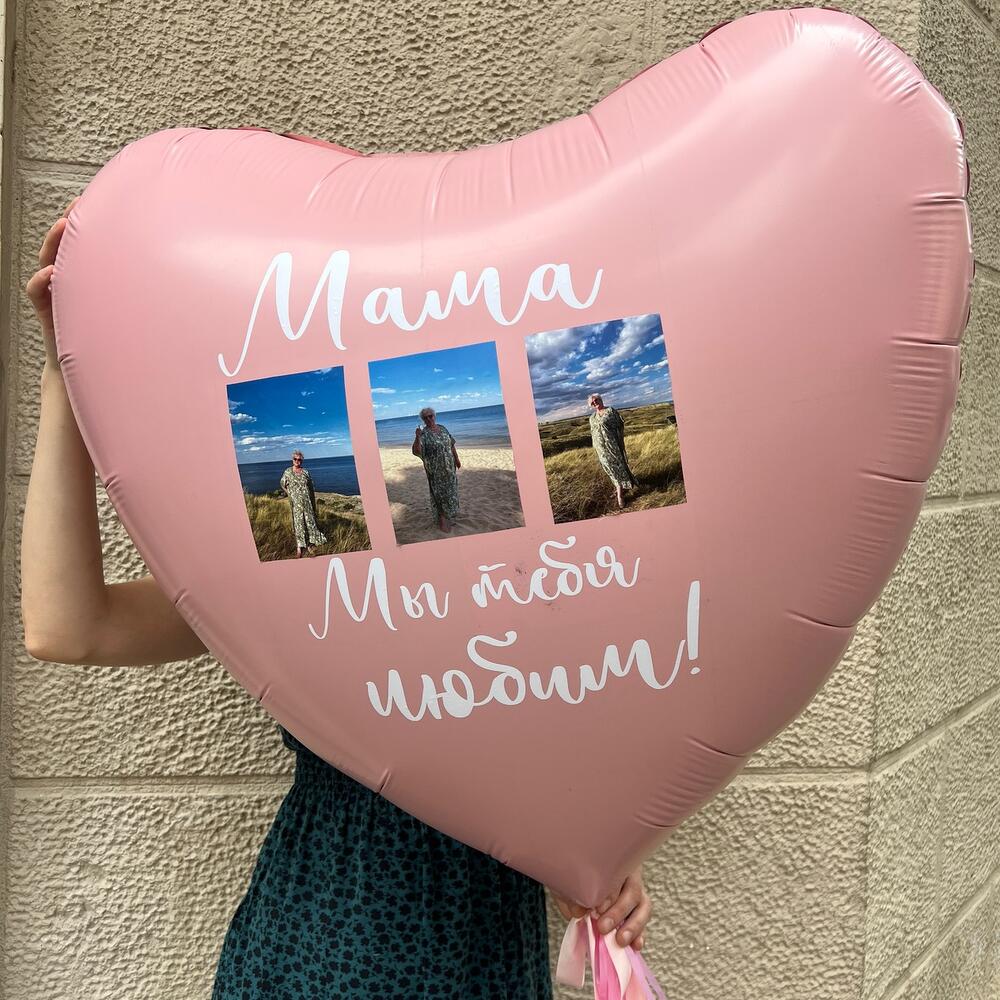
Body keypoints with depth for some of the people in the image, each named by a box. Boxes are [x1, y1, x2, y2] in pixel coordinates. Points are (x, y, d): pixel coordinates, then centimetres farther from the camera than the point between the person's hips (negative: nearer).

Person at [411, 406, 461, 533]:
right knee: (439, 492, 2)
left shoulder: (442, 428, 3)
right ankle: (442, 519, 13)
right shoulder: (424, 433, -16)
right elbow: (416, 451, -28)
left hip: (449, 467, 6)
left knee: (450, 490, 17)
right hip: (435, 470, -6)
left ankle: (450, 513, 37)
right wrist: (417, 437, -42)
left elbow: (451, 445, 13)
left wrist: (456, 459, 16)